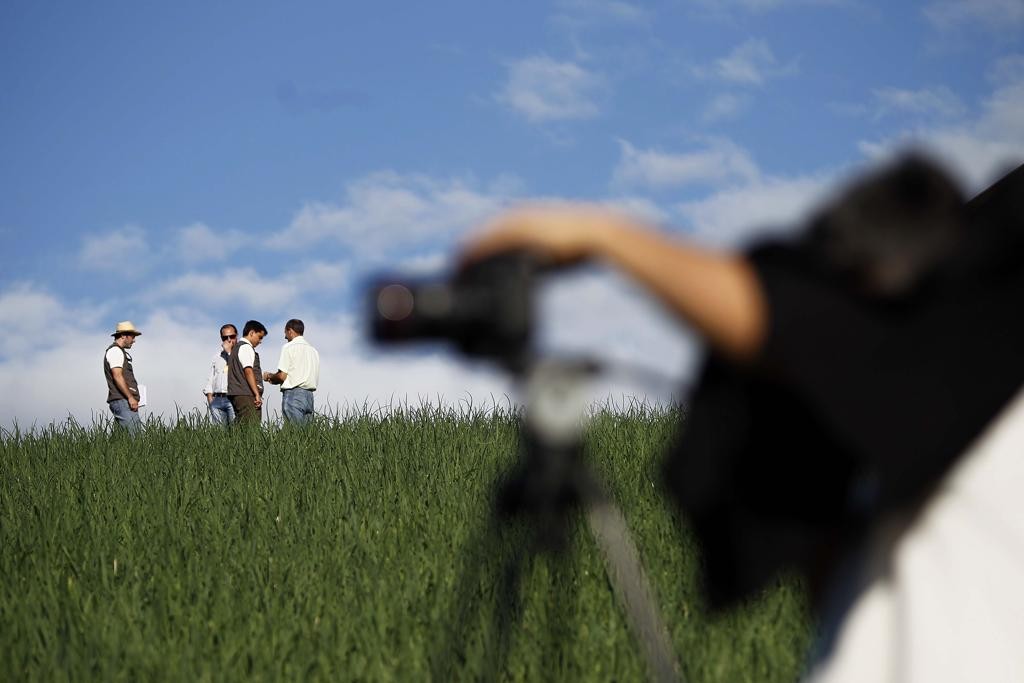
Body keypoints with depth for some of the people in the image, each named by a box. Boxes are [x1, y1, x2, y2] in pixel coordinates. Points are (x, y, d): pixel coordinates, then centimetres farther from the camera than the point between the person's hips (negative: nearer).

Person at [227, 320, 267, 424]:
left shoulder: (236, 348, 24)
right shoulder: (246, 347, -6)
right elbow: (248, 371, -16)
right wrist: (257, 394, -18)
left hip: (236, 395, 10)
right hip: (247, 396, -10)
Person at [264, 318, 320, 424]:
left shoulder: (289, 347, -3)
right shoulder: (313, 350, 17)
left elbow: (282, 376, -9)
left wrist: (270, 376, 13)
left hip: (293, 393, -7)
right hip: (309, 395, 7)